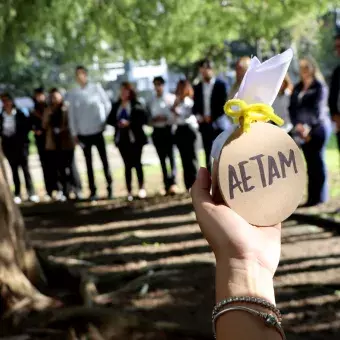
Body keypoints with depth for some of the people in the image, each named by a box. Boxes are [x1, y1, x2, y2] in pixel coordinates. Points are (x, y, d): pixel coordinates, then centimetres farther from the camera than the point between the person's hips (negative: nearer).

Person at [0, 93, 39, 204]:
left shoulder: (20, 114, -5)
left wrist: (23, 135, -9)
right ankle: (17, 194, 12)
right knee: (14, 170, 8)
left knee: (25, 168, -2)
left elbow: (28, 125, 0)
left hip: (20, 144, -2)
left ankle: (31, 194, 2)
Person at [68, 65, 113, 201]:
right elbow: (72, 115, 4)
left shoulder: (96, 88, -1)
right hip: (83, 133, 2)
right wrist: (74, 133, 1)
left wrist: (105, 121, -2)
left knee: (104, 160, 2)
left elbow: (107, 104, 3)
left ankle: (110, 187, 11)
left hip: (98, 130, -2)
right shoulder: (73, 94, 3)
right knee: (89, 163, 6)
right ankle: (93, 191, 10)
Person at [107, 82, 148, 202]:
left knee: (137, 163, -2)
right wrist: (117, 123, -8)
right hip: (121, 139, 4)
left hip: (135, 138, -4)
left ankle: (141, 188, 14)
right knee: (127, 165, 5)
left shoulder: (136, 105, -4)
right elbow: (110, 120, 11)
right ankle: (129, 192, 8)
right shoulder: (116, 105, 10)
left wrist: (129, 123, -17)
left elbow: (144, 119, -11)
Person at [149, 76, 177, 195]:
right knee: (162, 159, 4)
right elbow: (149, 117, 15)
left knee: (171, 155, -16)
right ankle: (167, 185, 7)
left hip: (168, 129, -4)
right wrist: (154, 120, -5)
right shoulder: (152, 101, 13)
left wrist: (166, 118, -15)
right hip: (157, 131, 4)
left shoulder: (171, 98, 2)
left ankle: (173, 183, -22)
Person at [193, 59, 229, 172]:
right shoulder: (197, 87, 13)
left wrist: (212, 117, -9)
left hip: (218, 124, -4)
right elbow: (195, 106, 14)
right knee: (208, 153, 5)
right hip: (205, 124, 4)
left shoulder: (220, 85, 0)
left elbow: (223, 105, -4)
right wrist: (198, 116, -6)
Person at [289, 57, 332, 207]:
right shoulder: (297, 88, 15)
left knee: (317, 162, -3)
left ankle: (319, 196, 2)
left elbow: (317, 109, -11)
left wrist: (308, 127, -21)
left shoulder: (319, 87, -2)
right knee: (310, 163, 6)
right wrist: (297, 124, -9)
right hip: (303, 131, 5)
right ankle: (312, 197, 9)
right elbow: (292, 108, 7)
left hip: (317, 128, -5)